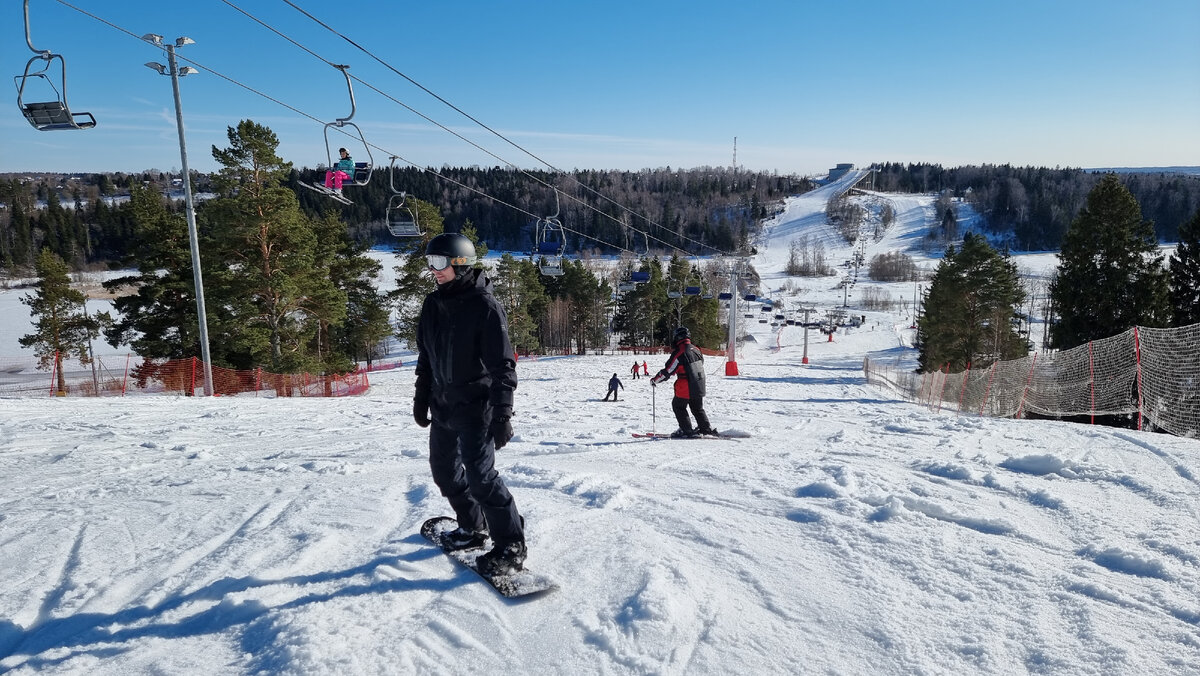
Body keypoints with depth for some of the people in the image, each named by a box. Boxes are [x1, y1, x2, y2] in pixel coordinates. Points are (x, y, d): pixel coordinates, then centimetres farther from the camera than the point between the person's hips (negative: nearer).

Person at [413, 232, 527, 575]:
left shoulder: (484, 305, -15)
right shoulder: (432, 305, 7)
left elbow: (502, 364, -17)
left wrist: (502, 414, -21)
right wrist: (421, 398, 17)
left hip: (475, 406, -8)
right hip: (442, 405, 8)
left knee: (480, 474, -11)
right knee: (445, 470, 15)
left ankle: (511, 546, 1)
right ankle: (473, 528, 34)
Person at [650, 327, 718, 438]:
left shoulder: (679, 353, -20)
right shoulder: (696, 349, 2)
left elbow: (667, 371, -17)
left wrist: (654, 380, -4)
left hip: (685, 388, -7)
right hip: (699, 386, 7)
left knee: (678, 407, 12)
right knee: (698, 409, 23)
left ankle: (687, 430, 8)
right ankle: (706, 429, 25)